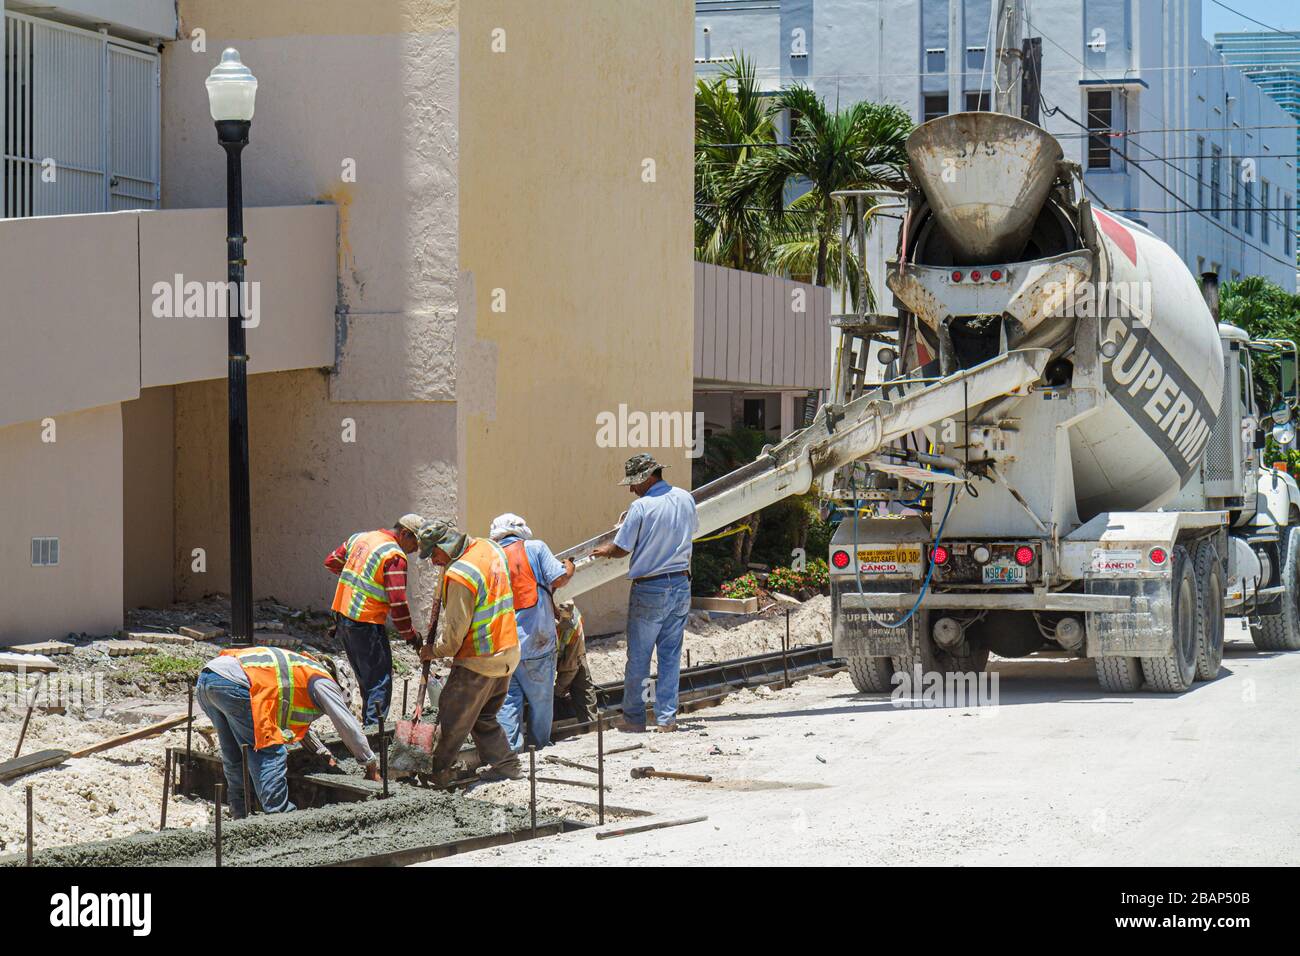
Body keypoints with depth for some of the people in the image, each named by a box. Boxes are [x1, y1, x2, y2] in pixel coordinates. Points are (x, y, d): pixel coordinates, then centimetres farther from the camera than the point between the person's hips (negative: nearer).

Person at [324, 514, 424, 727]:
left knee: (366, 679, 19)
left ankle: (368, 725, 25)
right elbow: (397, 601, -18)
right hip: (366, 623, -8)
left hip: (341, 615, 9)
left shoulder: (359, 538, 11)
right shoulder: (394, 556, -14)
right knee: (380, 680, -3)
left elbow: (331, 562, 23)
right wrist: (410, 635, -8)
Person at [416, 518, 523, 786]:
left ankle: (438, 773, 13)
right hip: (508, 652, 9)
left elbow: (455, 631, -18)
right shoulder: (489, 548, 3)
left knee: (453, 719, 4)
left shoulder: (459, 575, -23)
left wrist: (434, 650, -1)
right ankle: (506, 764, 18)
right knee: (484, 717, 20)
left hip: (478, 661, -9)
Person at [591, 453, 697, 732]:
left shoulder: (641, 507, -16)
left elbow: (620, 549, -9)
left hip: (650, 589, -5)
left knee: (638, 658, 5)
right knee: (671, 655, 10)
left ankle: (634, 719, 10)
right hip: (681, 585, 6)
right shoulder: (685, 499, 3)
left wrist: (603, 551, 12)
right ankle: (667, 717, 9)